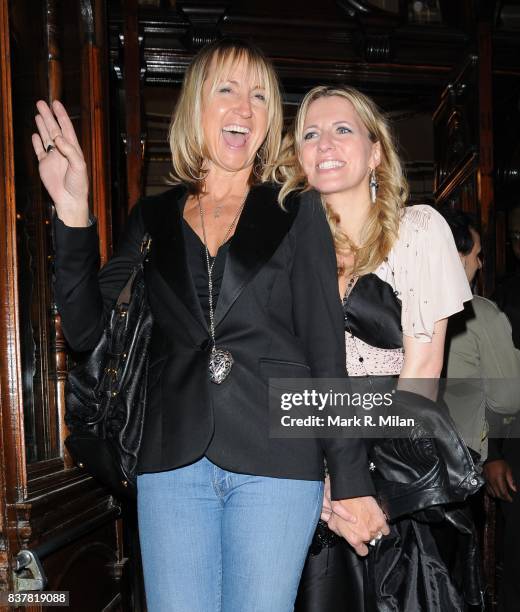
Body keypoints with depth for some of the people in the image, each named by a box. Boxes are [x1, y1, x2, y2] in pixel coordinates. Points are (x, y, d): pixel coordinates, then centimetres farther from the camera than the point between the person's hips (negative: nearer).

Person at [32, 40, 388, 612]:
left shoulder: (295, 213, 3)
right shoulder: (153, 217, 9)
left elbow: (327, 351, 0)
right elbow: (88, 330, 2)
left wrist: (350, 481, -3)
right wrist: (73, 213, -8)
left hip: (276, 461, -2)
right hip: (172, 463, 2)